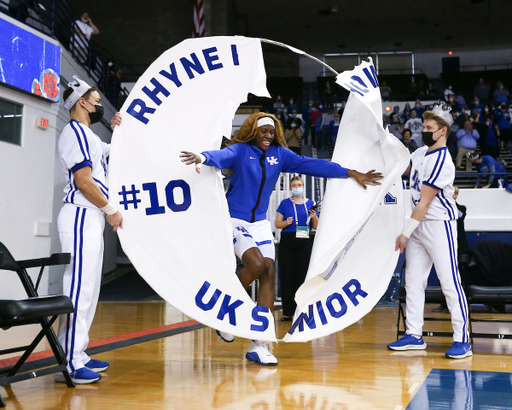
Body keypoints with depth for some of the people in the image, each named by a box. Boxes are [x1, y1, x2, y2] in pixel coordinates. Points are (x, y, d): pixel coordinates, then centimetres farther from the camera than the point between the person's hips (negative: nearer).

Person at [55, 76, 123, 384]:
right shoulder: (76, 131, -8)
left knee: (88, 290, 11)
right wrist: (112, 210, -9)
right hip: (82, 217, -11)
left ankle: (78, 355, 17)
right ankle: (69, 365, -10)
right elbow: (84, 182, -16)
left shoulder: (89, 136, 22)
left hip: (93, 219, 11)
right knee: (79, 289, -12)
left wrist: (119, 132, 21)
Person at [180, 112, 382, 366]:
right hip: (235, 220, -5)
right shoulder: (240, 150, -9)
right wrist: (203, 157, -54)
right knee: (256, 264, -24)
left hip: (260, 223, 5)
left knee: (269, 274, -5)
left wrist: (351, 173, -2)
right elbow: (221, 156, -29)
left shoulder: (280, 154, 4)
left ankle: (258, 345, 0)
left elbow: (312, 165, 2)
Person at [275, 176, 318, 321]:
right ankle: (287, 312, 4)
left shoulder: (310, 203, 9)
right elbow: (277, 224, 5)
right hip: (287, 242, 0)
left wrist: (314, 217, -10)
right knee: (286, 276, -2)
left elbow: (316, 227, 10)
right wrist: (287, 222, -14)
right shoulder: (285, 203, 6)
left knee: (302, 275, -1)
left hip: (305, 243, 1)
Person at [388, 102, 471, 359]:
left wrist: (406, 233, -15)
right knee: (413, 280, 9)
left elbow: (424, 203, -17)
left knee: (450, 282, -6)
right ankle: (414, 335, 16)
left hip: (439, 225, -9)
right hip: (419, 225, 9)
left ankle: (462, 340, 1)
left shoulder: (441, 162, -17)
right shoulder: (422, 152, 10)